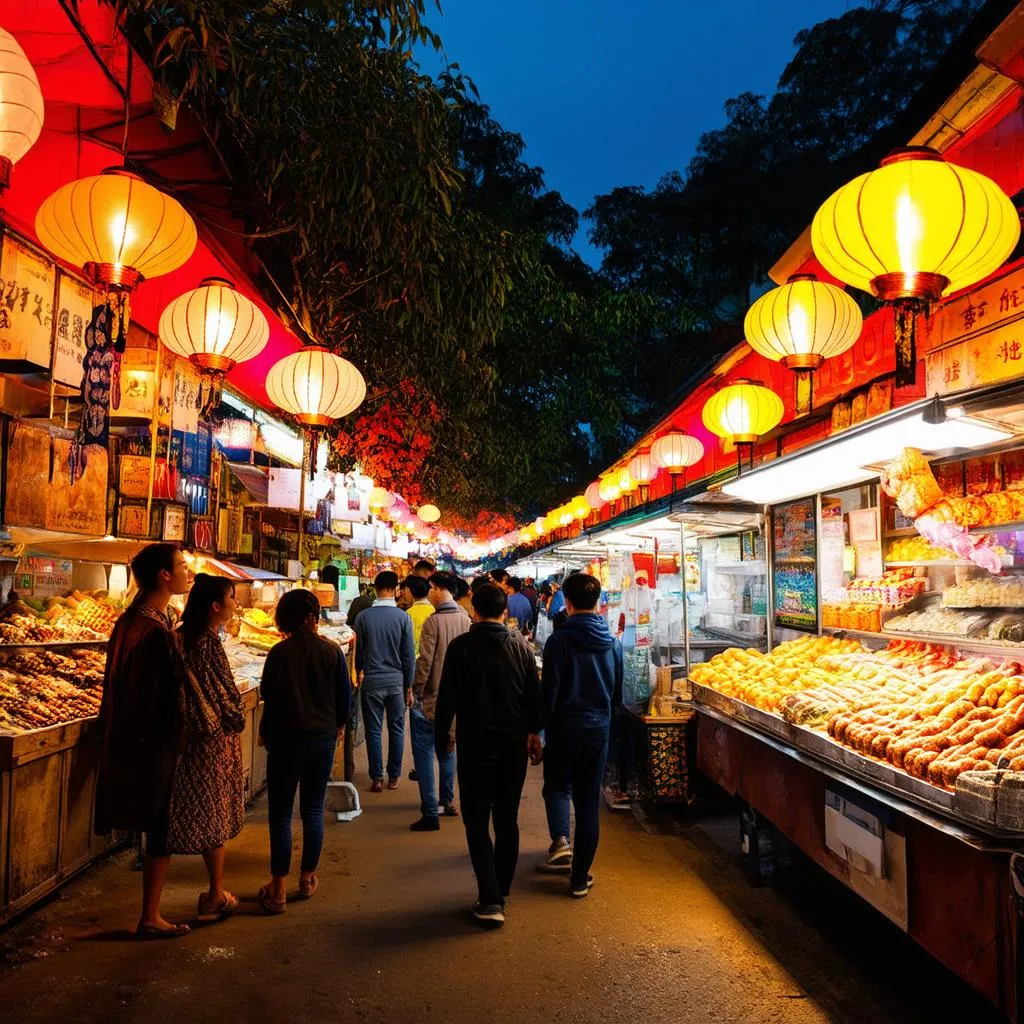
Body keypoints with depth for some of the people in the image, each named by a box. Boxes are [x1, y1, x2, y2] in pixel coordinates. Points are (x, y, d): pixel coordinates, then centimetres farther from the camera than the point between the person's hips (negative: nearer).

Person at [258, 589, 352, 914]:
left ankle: (278, 890, 5)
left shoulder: (280, 653, -13)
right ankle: (308, 879, 23)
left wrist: (266, 733, 7)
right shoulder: (332, 651, -3)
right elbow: (345, 695, 3)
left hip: (288, 739, -3)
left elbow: (269, 696, -9)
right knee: (313, 810, 14)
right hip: (323, 738, 4)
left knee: (280, 813, 4)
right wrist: (337, 725, 21)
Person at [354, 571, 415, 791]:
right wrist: (409, 687, 6)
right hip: (396, 681, 0)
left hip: (372, 682, 0)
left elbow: (358, 651, 4)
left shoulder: (364, 617, -6)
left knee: (374, 731, 7)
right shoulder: (403, 618, -7)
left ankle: (377, 778, 11)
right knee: (396, 730, 12)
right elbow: (409, 655, -3)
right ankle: (394, 777, 18)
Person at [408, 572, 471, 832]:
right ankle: (448, 801, 30)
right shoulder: (465, 619, -1)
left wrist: (416, 689, -6)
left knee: (424, 752, 0)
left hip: (431, 696, -6)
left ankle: (430, 813, -1)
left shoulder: (433, 621, -18)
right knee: (448, 747, 21)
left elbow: (425, 661, -18)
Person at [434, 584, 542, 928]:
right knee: (507, 819, 15)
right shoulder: (520, 647, 0)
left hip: (475, 744, -3)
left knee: (477, 820, 2)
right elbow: (535, 695, 4)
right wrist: (534, 733, 17)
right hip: (514, 744, 3)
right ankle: (500, 891, 25)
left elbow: (447, 697, -9)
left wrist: (441, 737, 3)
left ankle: (490, 899, -8)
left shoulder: (461, 647, -9)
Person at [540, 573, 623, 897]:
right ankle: (580, 877, 15)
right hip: (599, 727, 3)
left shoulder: (559, 641, -14)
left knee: (557, 785, 21)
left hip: (565, 725, -3)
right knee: (589, 800, 10)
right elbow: (618, 694, 10)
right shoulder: (613, 643, 2)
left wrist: (542, 730, -2)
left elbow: (549, 692, -12)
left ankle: (560, 838, -1)